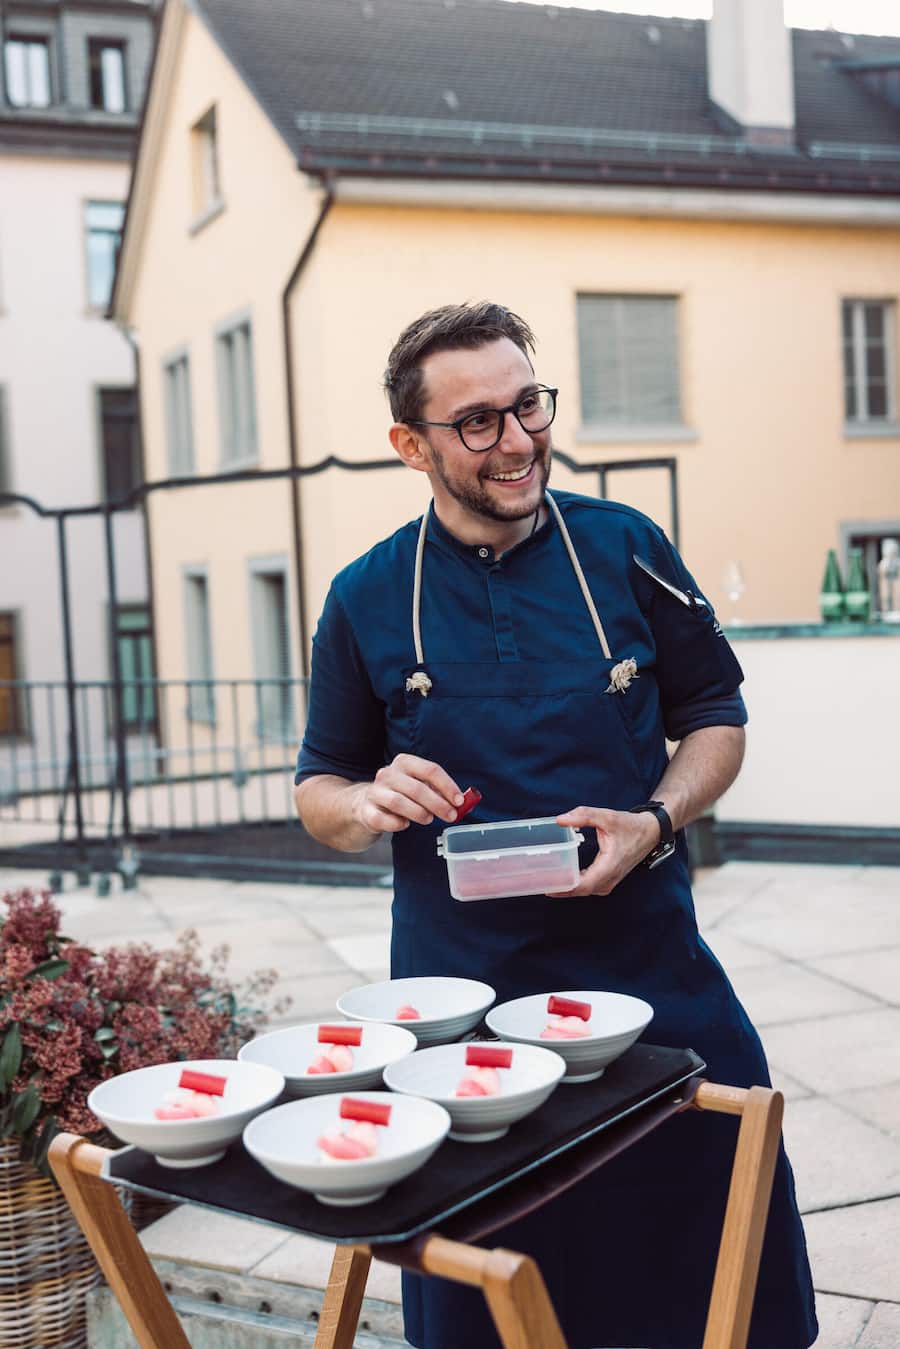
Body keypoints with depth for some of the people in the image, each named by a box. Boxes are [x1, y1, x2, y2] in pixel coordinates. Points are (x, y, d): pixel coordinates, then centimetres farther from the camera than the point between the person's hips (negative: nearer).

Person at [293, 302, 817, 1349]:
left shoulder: (627, 549, 0)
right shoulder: (366, 599, 0)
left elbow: (716, 716, 7)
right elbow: (320, 792, 9)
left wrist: (654, 823, -12)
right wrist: (369, 805, -15)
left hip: (649, 965, 0)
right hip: (458, 986, 0)